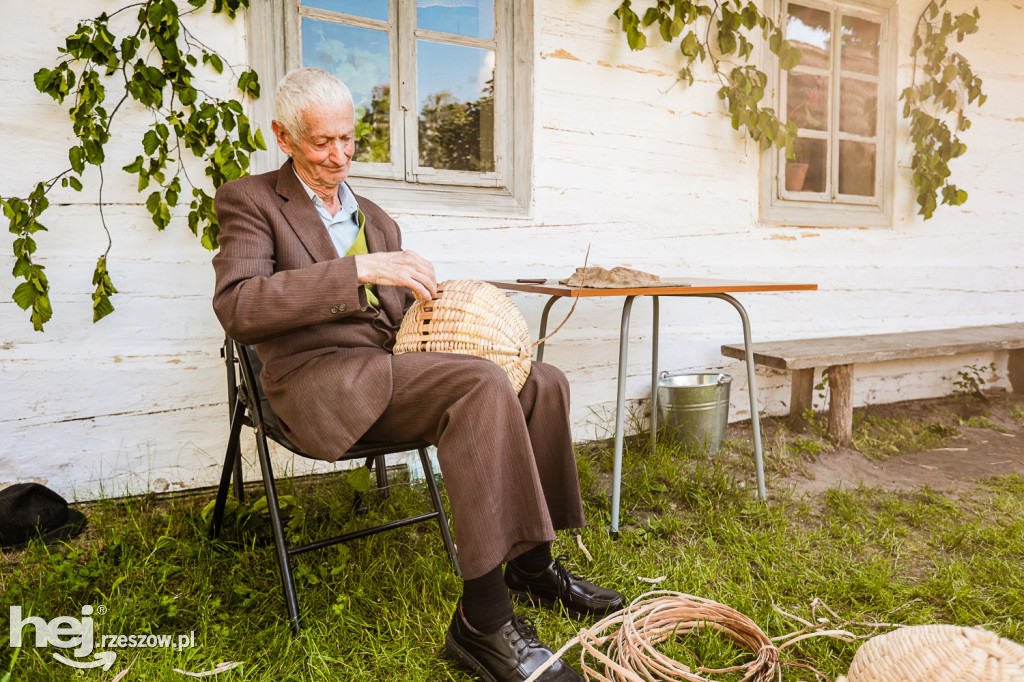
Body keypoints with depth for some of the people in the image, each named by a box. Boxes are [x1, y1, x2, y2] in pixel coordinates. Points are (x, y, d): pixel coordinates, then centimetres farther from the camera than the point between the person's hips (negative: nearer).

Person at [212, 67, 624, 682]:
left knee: (542, 381, -8)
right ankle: (483, 618, -26)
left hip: (389, 368, 7)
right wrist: (359, 270, -22)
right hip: (320, 381, -7)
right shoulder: (250, 200, 4)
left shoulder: (376, 218, 25)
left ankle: (532, 565, 6)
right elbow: (236, 308, -15)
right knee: (482, 384, -31)